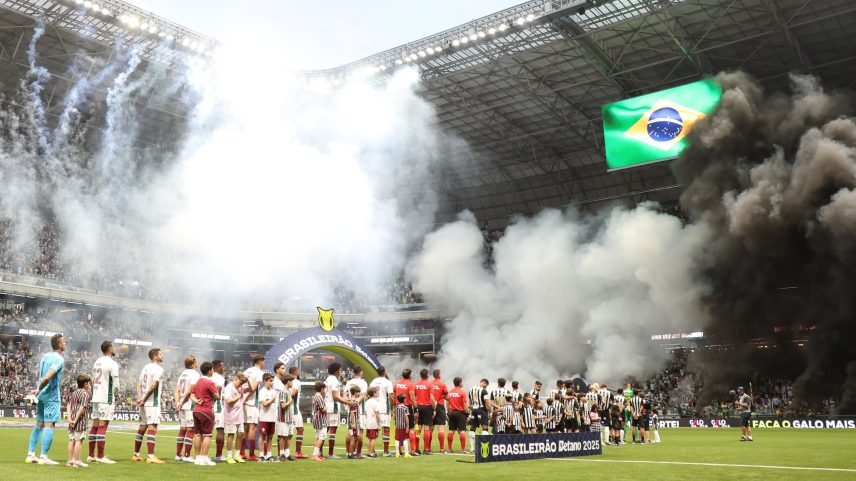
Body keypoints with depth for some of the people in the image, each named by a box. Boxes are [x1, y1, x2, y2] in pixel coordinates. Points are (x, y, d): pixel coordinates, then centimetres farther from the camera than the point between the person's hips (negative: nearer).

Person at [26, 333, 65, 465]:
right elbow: (47, 377, -24)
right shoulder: (59, 360, -15)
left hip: (41, 395, 9)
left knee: (39, 424, 14)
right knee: (50, 424, -6)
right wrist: (38, 390, -12)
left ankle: (30, 455, 16)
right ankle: (44, 457, -8)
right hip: (52, 396, -9)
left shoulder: (45, 356, 12)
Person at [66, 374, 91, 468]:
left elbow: (68, 406, 6)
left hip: (72, 420, 8)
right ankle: (76, 461, -2)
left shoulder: (73, 393, 14)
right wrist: (76, 420, -16)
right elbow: (82, 408, -18)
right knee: (78, 440, -3)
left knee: (71, 440, 12)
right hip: (80, 420, -7)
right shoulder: (85, 394, -9)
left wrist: (69, 418, -2)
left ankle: (70, 460, 17)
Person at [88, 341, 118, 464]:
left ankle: (91, 455, 16)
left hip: (95, 397, 8)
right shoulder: (112, 363, -10)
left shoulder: (97, 362, 14)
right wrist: (115, 392, 7)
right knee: (102, 427, -7)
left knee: (95, 426, 11)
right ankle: (101, 457, -6)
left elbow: (93, 381, 16)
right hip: (106, 398, -8)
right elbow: (115, 384, -12)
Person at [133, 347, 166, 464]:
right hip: (152, 403, -9)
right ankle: (151, 457, -15)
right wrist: (144, 399, -10)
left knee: (142, 427, 16)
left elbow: (139, 385, 10)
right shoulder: (158, 369, -11)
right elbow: (153, 386, -19)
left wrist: (139, 398, -1)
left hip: (144, 403, 9)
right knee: (152, 428, -10)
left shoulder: (145, 367, 15)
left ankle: (136, 455, 23)